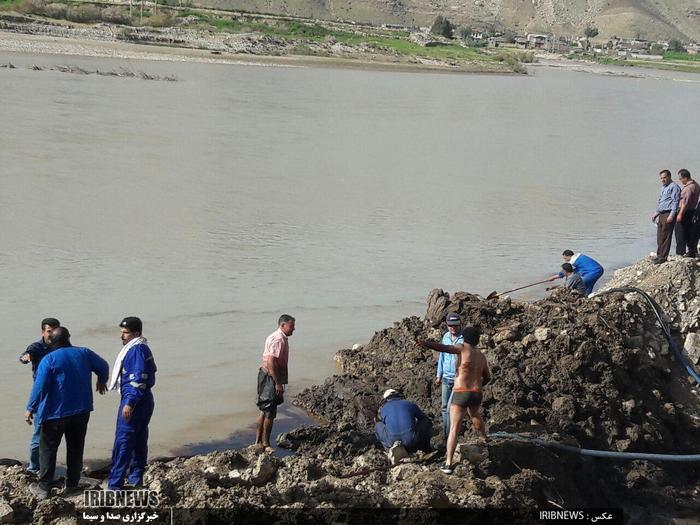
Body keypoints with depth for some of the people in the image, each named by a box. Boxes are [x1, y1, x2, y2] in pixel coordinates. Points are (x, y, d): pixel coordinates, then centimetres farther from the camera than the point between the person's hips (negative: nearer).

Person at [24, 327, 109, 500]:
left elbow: (40, 387, -16)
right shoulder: (84, 354, 1)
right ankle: (72, 484, 19)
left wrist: (30, 409, -6)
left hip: (56, 413, -4)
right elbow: (103, 367, 15)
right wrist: (101, 381, 36)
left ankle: (43, 488, 6)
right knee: (75, 449, 14)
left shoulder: (49, 360, -12)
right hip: (81, 411, 4)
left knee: (48, 449, 6)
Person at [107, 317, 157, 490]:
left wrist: (130, 403, -25)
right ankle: (136, 479, 24)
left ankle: (115, 485, -9)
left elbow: (139, 379, -23)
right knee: (139, 441, 16)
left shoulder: (137, 350, -16)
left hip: (134, 401, -11)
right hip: (143, 400, 11)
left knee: (123, 442, -9)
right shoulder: (142, 349, 16)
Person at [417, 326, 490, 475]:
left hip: (460, 394, -6)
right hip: (477, 394, 6)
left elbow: (443, 347, -22)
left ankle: (448, 464, -15)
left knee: (454, 429, -6)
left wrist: (425, 343, -34)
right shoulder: (482, 356, 13)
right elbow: (487, 378, 25)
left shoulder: (463, 348, -4)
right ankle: (483, 439, 62)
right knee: (475, 415, 38)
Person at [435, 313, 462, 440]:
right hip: (446, 377, 6)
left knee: (451, 408, -9)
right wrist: (439, 375, 17)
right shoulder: (446, 337, 6)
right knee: (444, 407, 12)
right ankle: (445, 435, 24)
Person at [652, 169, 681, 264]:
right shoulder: (663, 187, 21)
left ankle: (663, 257, -6)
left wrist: (671, 215, -21)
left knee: (665, 237, -8)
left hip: (668, 215, -9)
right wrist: (656, 213, 25)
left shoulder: (674, 187, -8)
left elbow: (675, 202, -15)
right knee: (660, 237, 10)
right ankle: (659, 255, 17)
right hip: (661, 215, 9)